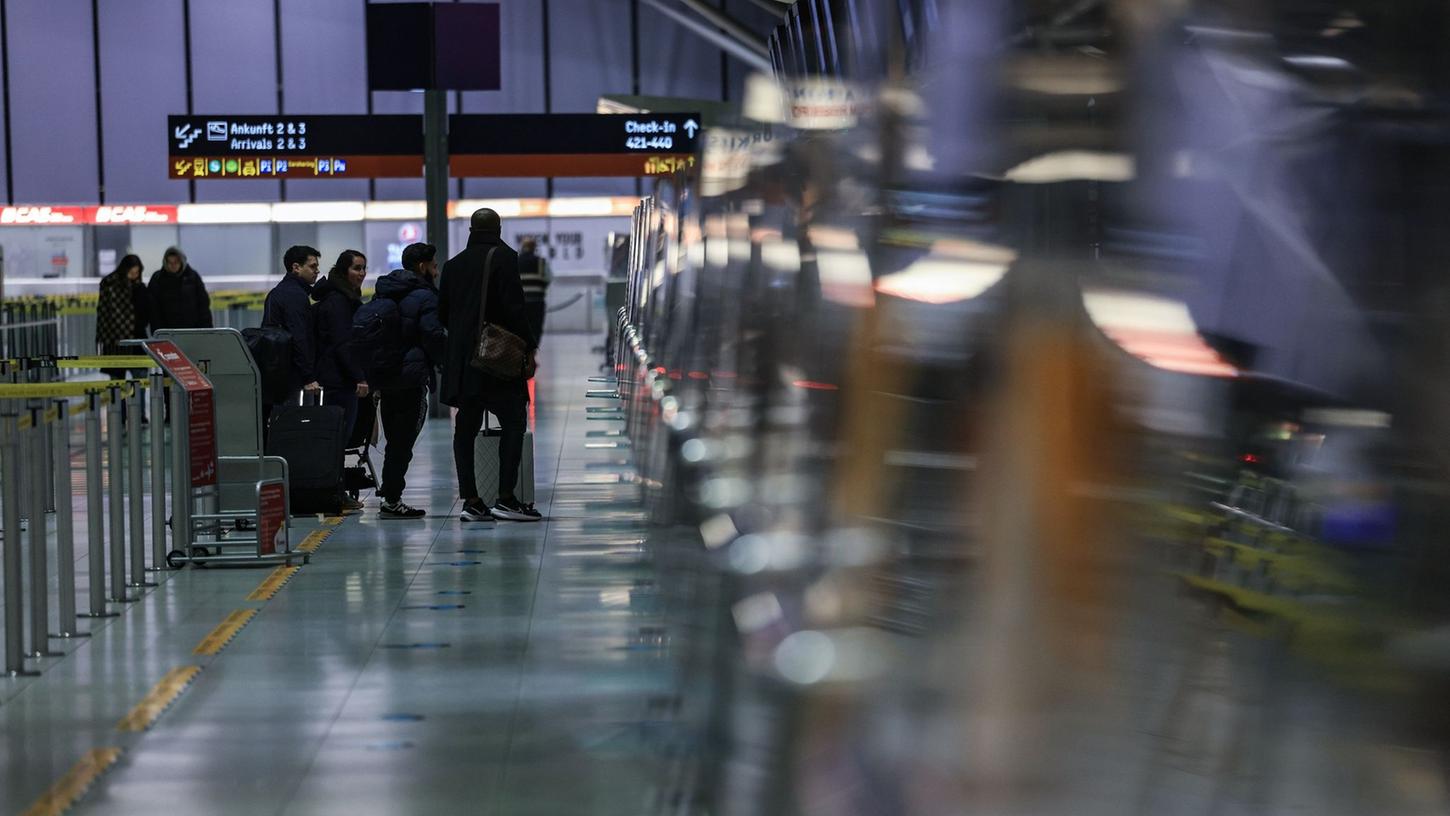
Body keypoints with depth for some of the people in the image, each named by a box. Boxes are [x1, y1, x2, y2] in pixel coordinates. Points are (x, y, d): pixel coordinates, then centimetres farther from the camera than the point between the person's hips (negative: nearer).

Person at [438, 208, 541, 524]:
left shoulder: (453, 264, 12)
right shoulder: (505, 258, -6)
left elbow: (442, 313, 14)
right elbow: (514, 307, -13)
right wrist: (529, 344, -4)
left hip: (462, 359, 6)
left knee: (466, 427, 8)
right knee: (513, 421, -2)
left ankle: (470, 500, 5)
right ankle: (506, 498, -11)